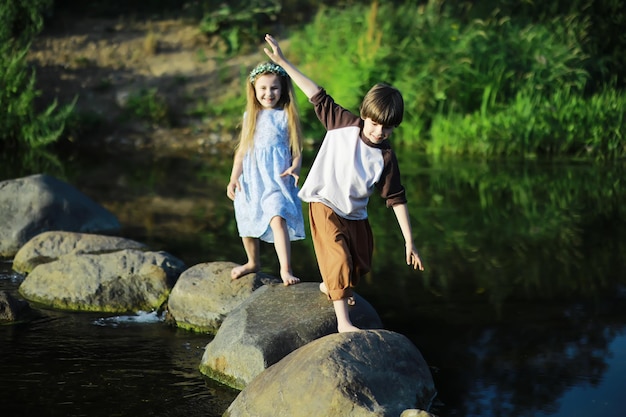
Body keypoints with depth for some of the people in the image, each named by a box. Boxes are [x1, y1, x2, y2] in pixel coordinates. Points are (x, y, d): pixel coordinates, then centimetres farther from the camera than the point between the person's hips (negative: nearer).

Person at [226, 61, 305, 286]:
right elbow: (242, 149, 12)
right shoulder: (250, 116, 8)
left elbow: (296, 149, -1)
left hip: (277, 177, -4)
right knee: (247, 223, 14)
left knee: (277, 219, -23)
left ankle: (285, 269, -23)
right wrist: (233, 178, 5)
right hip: (251, 178, 5)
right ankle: (253, 262, 37)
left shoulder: (286, 115, -2)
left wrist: (295, 168, -21)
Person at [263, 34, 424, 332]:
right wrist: (282, 61, -8)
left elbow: (396, 199, -9)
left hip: (355, 215, 4)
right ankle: (343, 321, -17)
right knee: (339, 259, -17)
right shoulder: (343, 124, -12)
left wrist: (409, 241, -11)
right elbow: (317, 96, -8)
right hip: (325, 206, -4)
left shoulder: (386, 158, -11)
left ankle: (330, 287, 47)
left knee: (360, 265, 16)